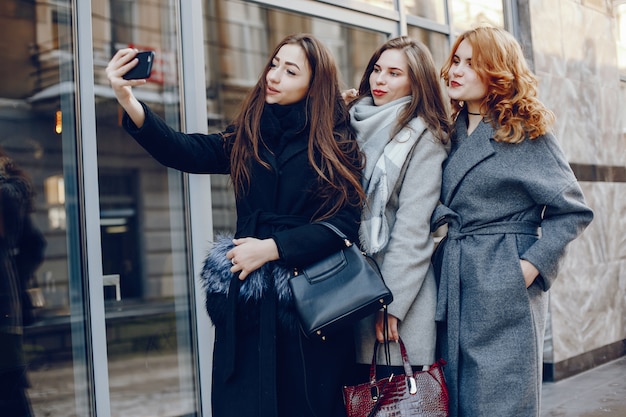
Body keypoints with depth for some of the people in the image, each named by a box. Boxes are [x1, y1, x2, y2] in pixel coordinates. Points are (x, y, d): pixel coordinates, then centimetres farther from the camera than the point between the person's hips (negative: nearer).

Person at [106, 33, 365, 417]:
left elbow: (344, 222, -8)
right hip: (249, 300, 3)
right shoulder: (248, 135, 10)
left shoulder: (337, 143, 1)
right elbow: (187, 152, -6)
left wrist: (272, 247, -16)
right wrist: (130, 105, -21)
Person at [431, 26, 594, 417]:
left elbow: (572, 210, -6)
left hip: (505, 293, -6)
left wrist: (531, 266, -13)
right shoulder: (455, 131, 12)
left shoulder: (527, 132, -5)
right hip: (455, 290, 6)